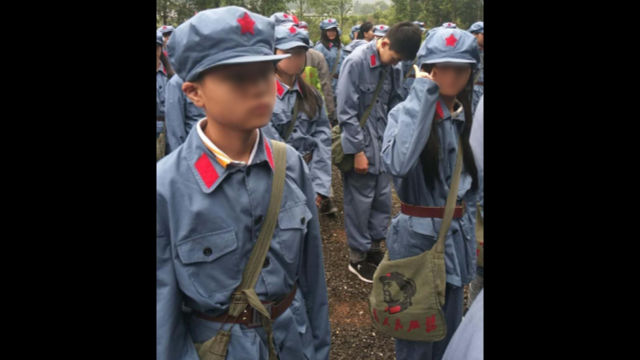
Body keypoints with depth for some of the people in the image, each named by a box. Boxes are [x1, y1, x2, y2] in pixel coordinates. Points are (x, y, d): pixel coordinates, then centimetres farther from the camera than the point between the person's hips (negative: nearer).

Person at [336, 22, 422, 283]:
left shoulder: (391, 67, 4)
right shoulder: (356, 62, -16)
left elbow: (393, 104, 11)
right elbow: (346, 112, -17)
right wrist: (358, 151, -16)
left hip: (383, 144, 7)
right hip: (360, 145, -6)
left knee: (383, 199, 14)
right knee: (360, 202, 4)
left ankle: (374, 246, 32)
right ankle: (358, 257, 20)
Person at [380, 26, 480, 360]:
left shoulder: (468, 116, 4)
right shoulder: (407, 112, -14)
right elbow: (397, 164, -37)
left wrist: (469, 229, 13)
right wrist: (422, 95, -29)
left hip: (458, 235, 6)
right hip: (418, 235, -6)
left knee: (449, 327, 21)